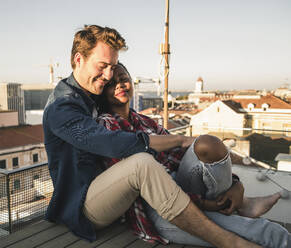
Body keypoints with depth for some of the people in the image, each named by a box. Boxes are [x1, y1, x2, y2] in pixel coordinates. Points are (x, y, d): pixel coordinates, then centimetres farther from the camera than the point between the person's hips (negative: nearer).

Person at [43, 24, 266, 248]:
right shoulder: (61, 107, -18)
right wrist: (181, 140, -24)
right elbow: (114, 143, -31)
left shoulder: (97, 96, 10)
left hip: (110, 192, 9)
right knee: (142, 161, -38)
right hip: (83, 204, -8)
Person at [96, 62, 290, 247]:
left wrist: (233, 181, -3)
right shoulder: (106, 125, -5)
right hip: (156, 210, -7)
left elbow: (178, 152, 9)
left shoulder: (145, 122, 18)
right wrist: (199, 202, -17)